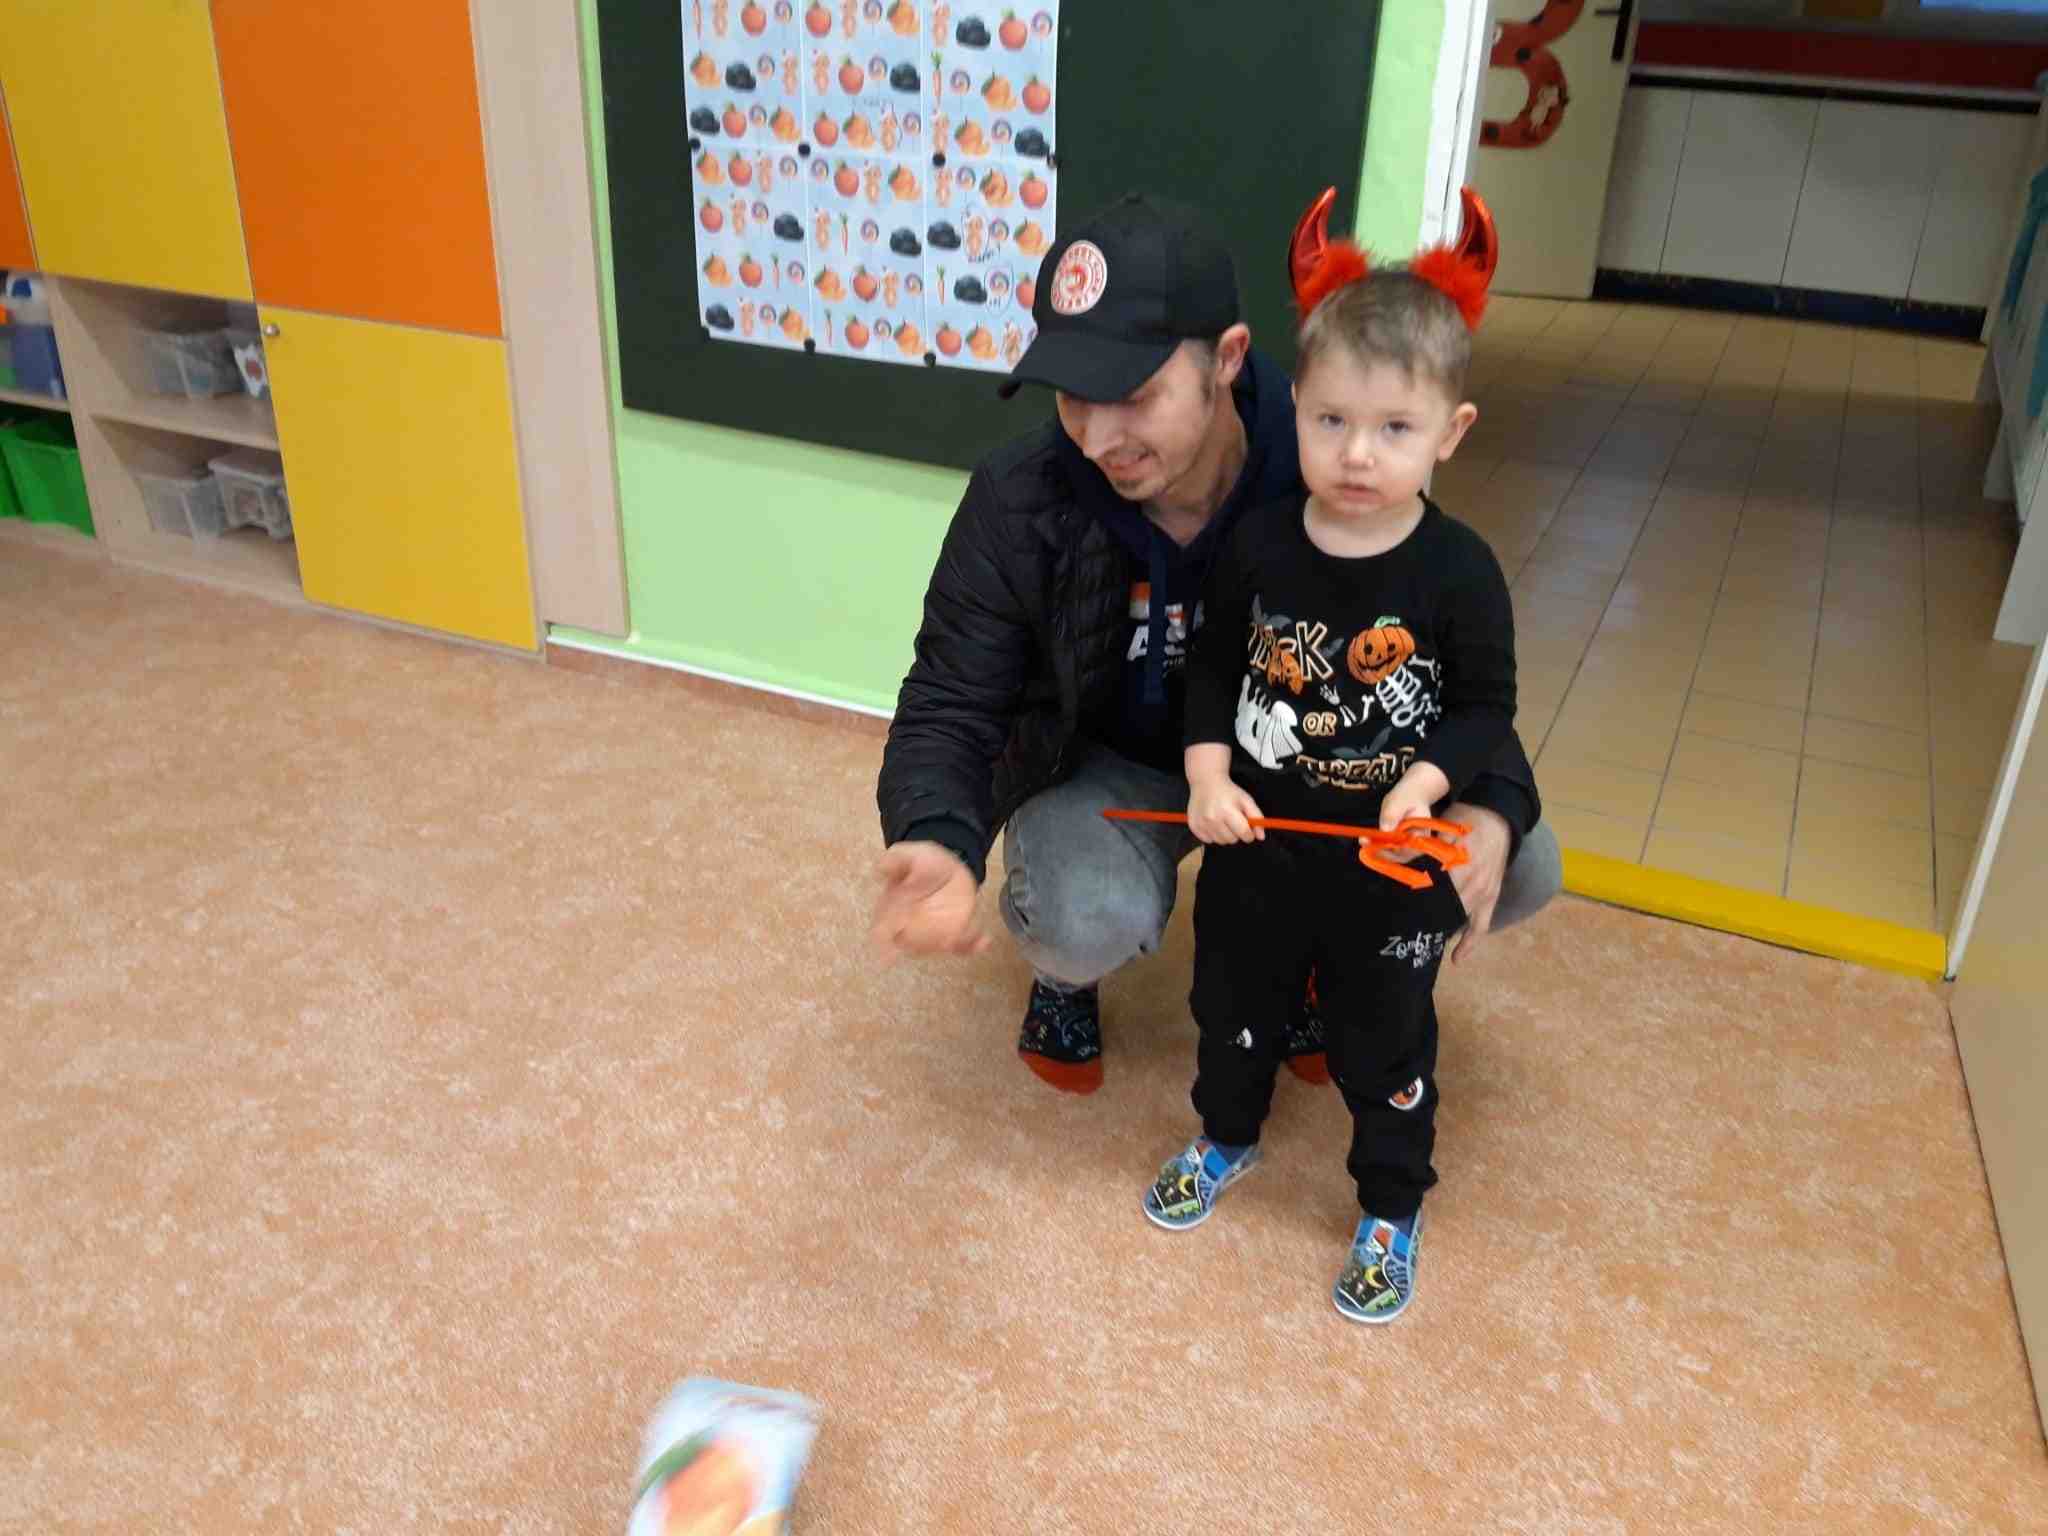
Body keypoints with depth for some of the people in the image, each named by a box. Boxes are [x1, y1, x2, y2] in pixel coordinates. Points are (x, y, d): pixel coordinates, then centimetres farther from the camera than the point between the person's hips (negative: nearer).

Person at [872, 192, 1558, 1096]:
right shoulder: (1017, 506, -23)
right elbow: (950, 706, -17)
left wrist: (1490, 806, -33)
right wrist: (937, 842, -41)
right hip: (1104, 770, -2)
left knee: (1519, 869, -15)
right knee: (1089, 923, -35)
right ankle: (1064, 971, 6)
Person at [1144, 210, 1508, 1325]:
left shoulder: (1457, 571, -17)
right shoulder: (1257, 543, -10)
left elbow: (1488, 705, -7)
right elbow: (1213, 668, 2)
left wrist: (1426, 783, -23)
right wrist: (1209, 776, -11)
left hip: (1390, 867, -2)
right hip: (1256, 845, 3)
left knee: (1384, 1043, 15)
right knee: (1234, 1006, 23)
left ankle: (1391, 1209, 39)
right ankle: (1226, 1138, 52)